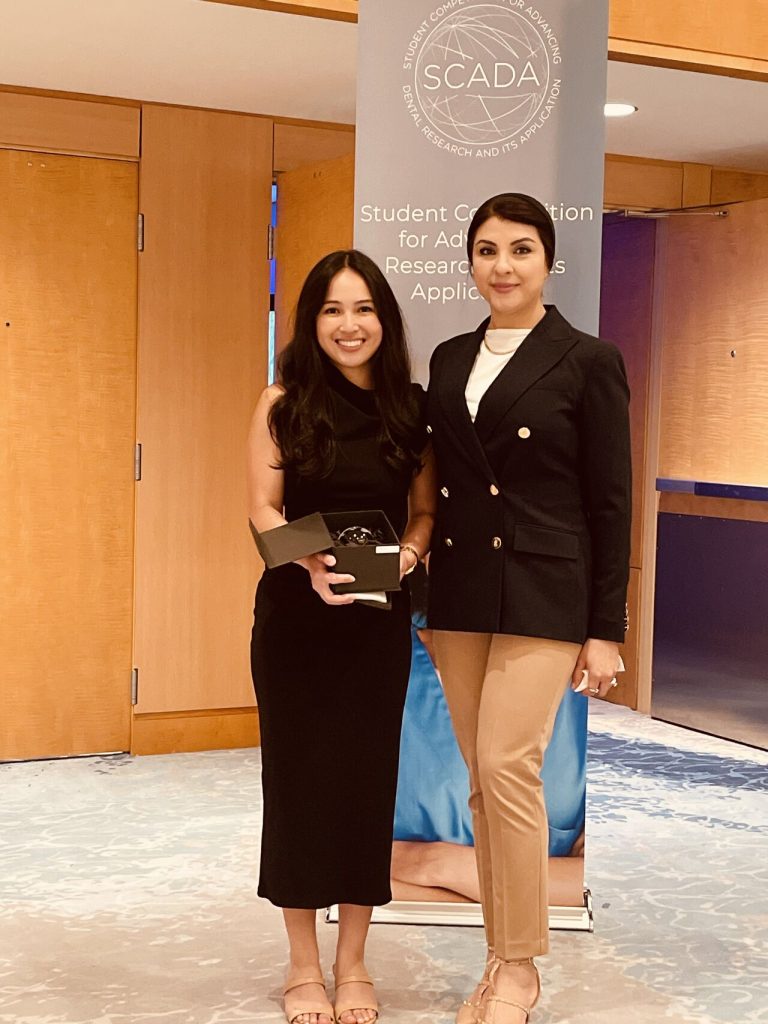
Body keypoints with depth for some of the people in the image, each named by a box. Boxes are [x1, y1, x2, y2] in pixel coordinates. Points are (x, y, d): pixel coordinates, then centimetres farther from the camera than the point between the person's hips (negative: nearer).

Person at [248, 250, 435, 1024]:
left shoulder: (411, 408, 3)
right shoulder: (283, 404, -2)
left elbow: (427, 510, 5)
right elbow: (263, 509, -6)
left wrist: (409, 552, -16)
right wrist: (310, 561, -24)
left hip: (378, 619, 2)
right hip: (294, 613, -1)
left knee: (367, 776, 6)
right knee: (297, 773, 5)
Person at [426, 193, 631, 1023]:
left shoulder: (588, 362, -4)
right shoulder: (450, 360, 12)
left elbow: (610, 502, -5)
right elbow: (439, 480, 14)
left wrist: (606, 630, -7)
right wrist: (422, 581, 8)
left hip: (544, 594, -5)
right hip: (460, 594, 5)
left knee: (507, 765, -12)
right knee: (481, 778, 8)